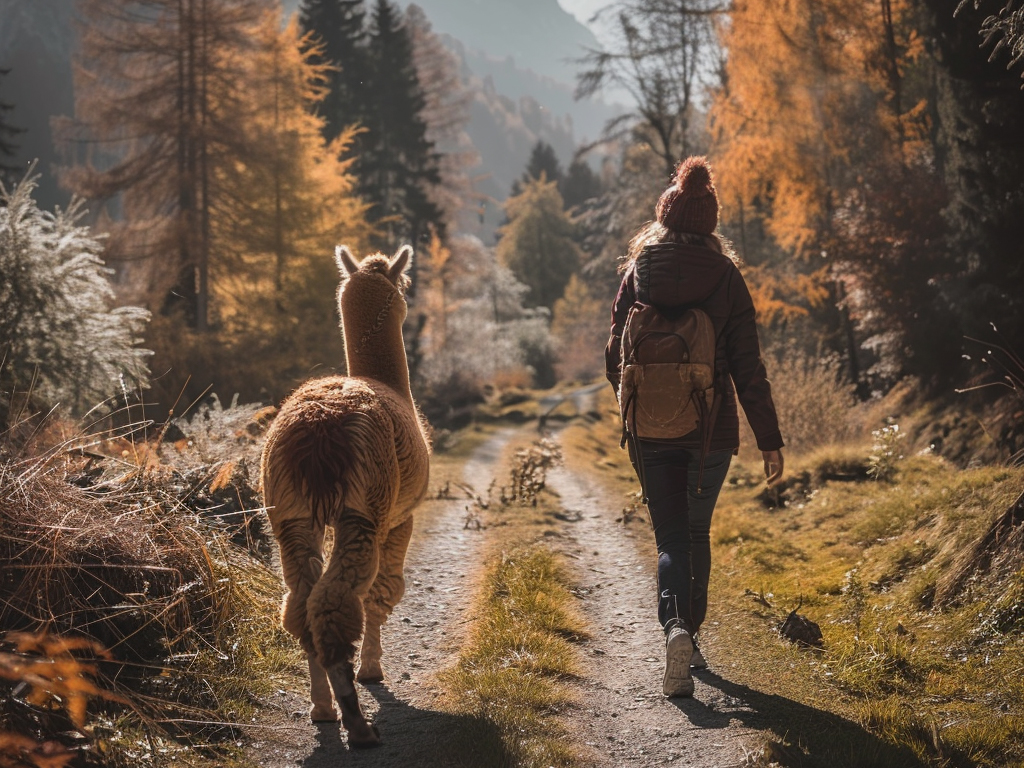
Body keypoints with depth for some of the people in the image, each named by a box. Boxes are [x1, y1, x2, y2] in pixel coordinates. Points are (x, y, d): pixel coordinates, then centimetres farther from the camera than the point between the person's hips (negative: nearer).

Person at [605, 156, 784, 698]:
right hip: (712, 429, 0)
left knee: (671, 536, 3)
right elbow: (748, 366, -6)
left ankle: (675, 627, -22)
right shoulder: (726, 277, -4)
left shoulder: (639, 273, -2)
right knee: (697, 530, 19)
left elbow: (616, 357, 2)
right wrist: (769, 439, -2)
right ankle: (691, 634, 27)